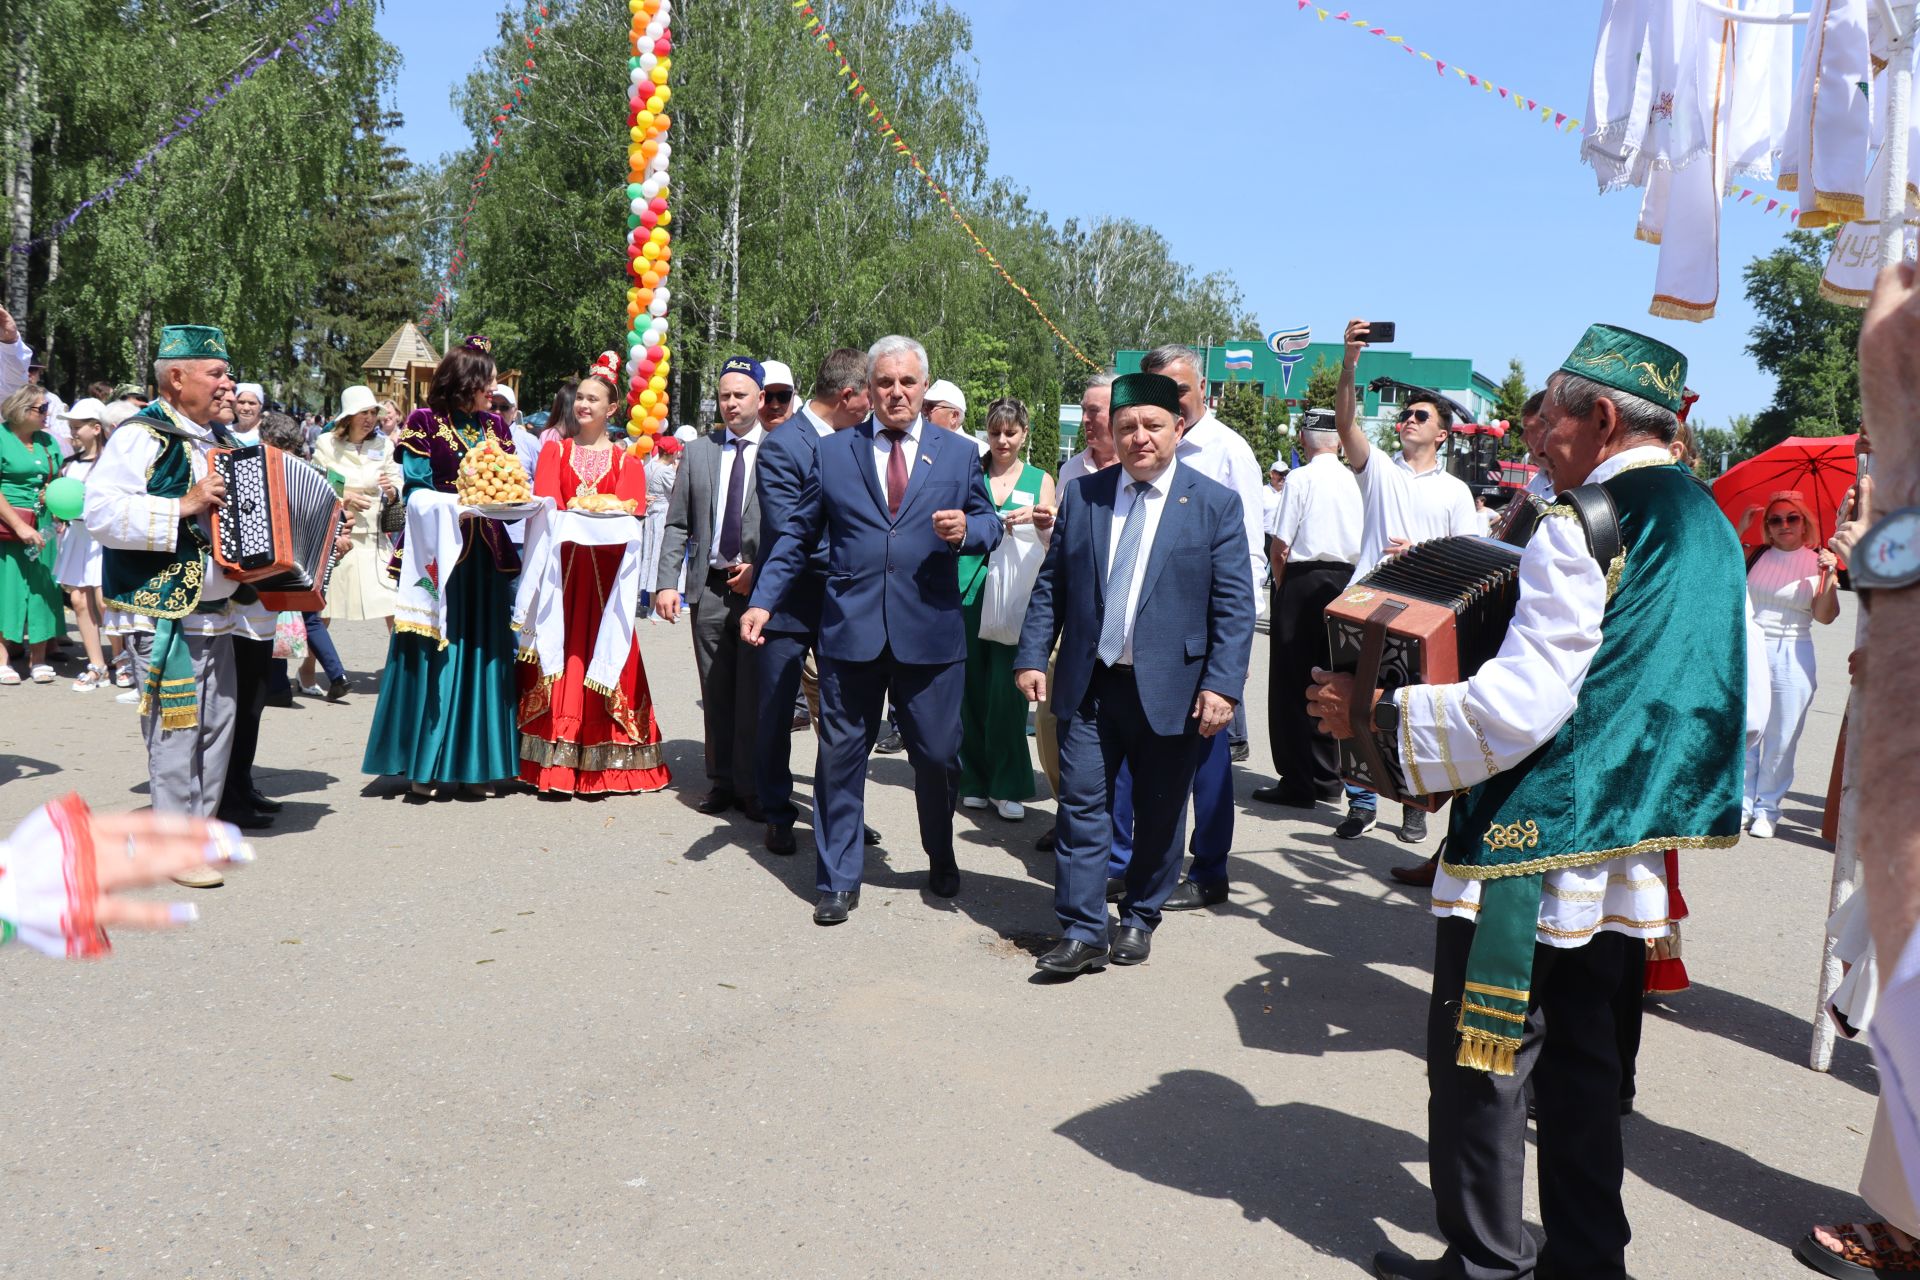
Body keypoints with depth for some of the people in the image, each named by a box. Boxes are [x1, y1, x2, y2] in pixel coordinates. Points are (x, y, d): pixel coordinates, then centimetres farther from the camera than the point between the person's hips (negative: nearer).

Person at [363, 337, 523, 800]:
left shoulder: (496, 426, 14)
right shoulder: (423, 423, 0)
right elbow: (416, 489, -4)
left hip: (487, 553, 5)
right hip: (440, 550, -4)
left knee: (483, 653, 5)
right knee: (433, 655, -2)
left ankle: (478, 764, 12)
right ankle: (425, 766, 6)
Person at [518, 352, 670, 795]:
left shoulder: (626, 460, 10)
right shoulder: (554, 451, 13)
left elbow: (630, 513, -1)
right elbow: (543, 505, 1)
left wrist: (597, 517, -19)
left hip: (606, 570, -1)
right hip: (562, 566, 1)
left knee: (601, 656, -3)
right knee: (561, 653, -3)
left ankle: (602, 764, 3)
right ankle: (555, 763, 1)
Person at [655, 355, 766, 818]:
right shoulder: (697, 452, 11)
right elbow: (677, 525, 10)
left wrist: (760, 568, -11)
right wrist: (667, 582, 1)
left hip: (761, 587, -3)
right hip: (710, 588, 3)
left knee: (754, 696, 0)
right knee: (716, 696, 9)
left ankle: (752, 788, 11)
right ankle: (720, 782, 20)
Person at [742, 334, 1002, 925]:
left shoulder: (959, 453, 9)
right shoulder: (833, 450, 8)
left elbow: (989, 525, 12)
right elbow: (797, 534, 10)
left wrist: (966, 530, -11)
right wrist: (763, 600, 2)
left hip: (930, 631, 0)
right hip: (850, 629, 0)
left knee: (938, 755, 7)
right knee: (841, 756, 5)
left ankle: (941, 859, 34)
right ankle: (837, 881, 18)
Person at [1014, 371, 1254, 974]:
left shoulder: (1216, 504, -3)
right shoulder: (1082, 496, 6)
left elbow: (1234, 606, -6)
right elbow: (1050, 585, 9)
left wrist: (1222, 685, -14)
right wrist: (1032, 657, 0)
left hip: (1171, 691, -2)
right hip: (1088, 685, 2)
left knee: (1159, 815, 11)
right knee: (1081, 805, 2)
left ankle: (1139, 919, 29)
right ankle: (1082, 930, 12)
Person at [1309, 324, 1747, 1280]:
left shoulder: (1586, 528, -17)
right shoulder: (1708, 527, 10)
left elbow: (1515, 707, -23)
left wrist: (1377, 711, -15)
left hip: (1536, 844, -9)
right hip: (1631, 854, 9)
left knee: (1480, 1057, 4)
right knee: (1581, 1059, 19)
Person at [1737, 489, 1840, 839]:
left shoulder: (1818, 563, 3)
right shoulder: (1755, 556, 8)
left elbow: (1825, 616, -5)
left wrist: (1829, 575, -17)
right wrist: (1738, 531, -5)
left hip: (1790, 656, -1)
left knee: (1780, 738, 2)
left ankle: (1767, 807, 13)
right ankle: (1741, 802, 15)